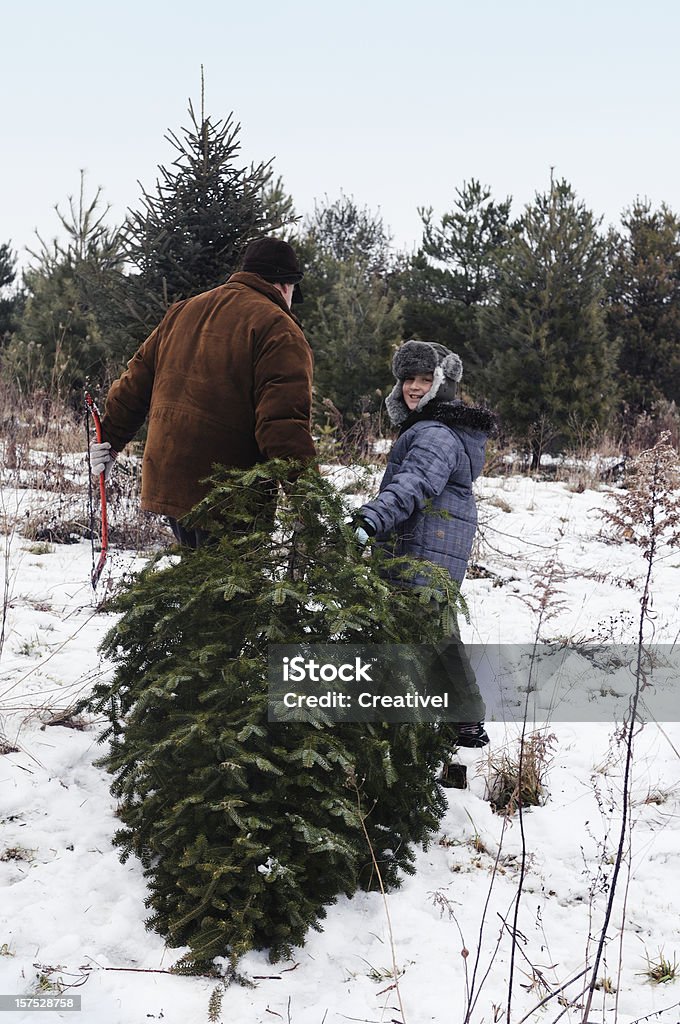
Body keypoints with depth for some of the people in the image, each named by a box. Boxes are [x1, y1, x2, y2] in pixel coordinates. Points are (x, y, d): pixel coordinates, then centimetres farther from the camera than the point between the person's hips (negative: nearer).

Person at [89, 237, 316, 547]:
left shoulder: (182, 312, 16)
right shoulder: (278, 329, -8)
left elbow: (135, 383, 20)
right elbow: (285, 422, -19)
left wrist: (110, 439, 29)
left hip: (165, 483, 7)